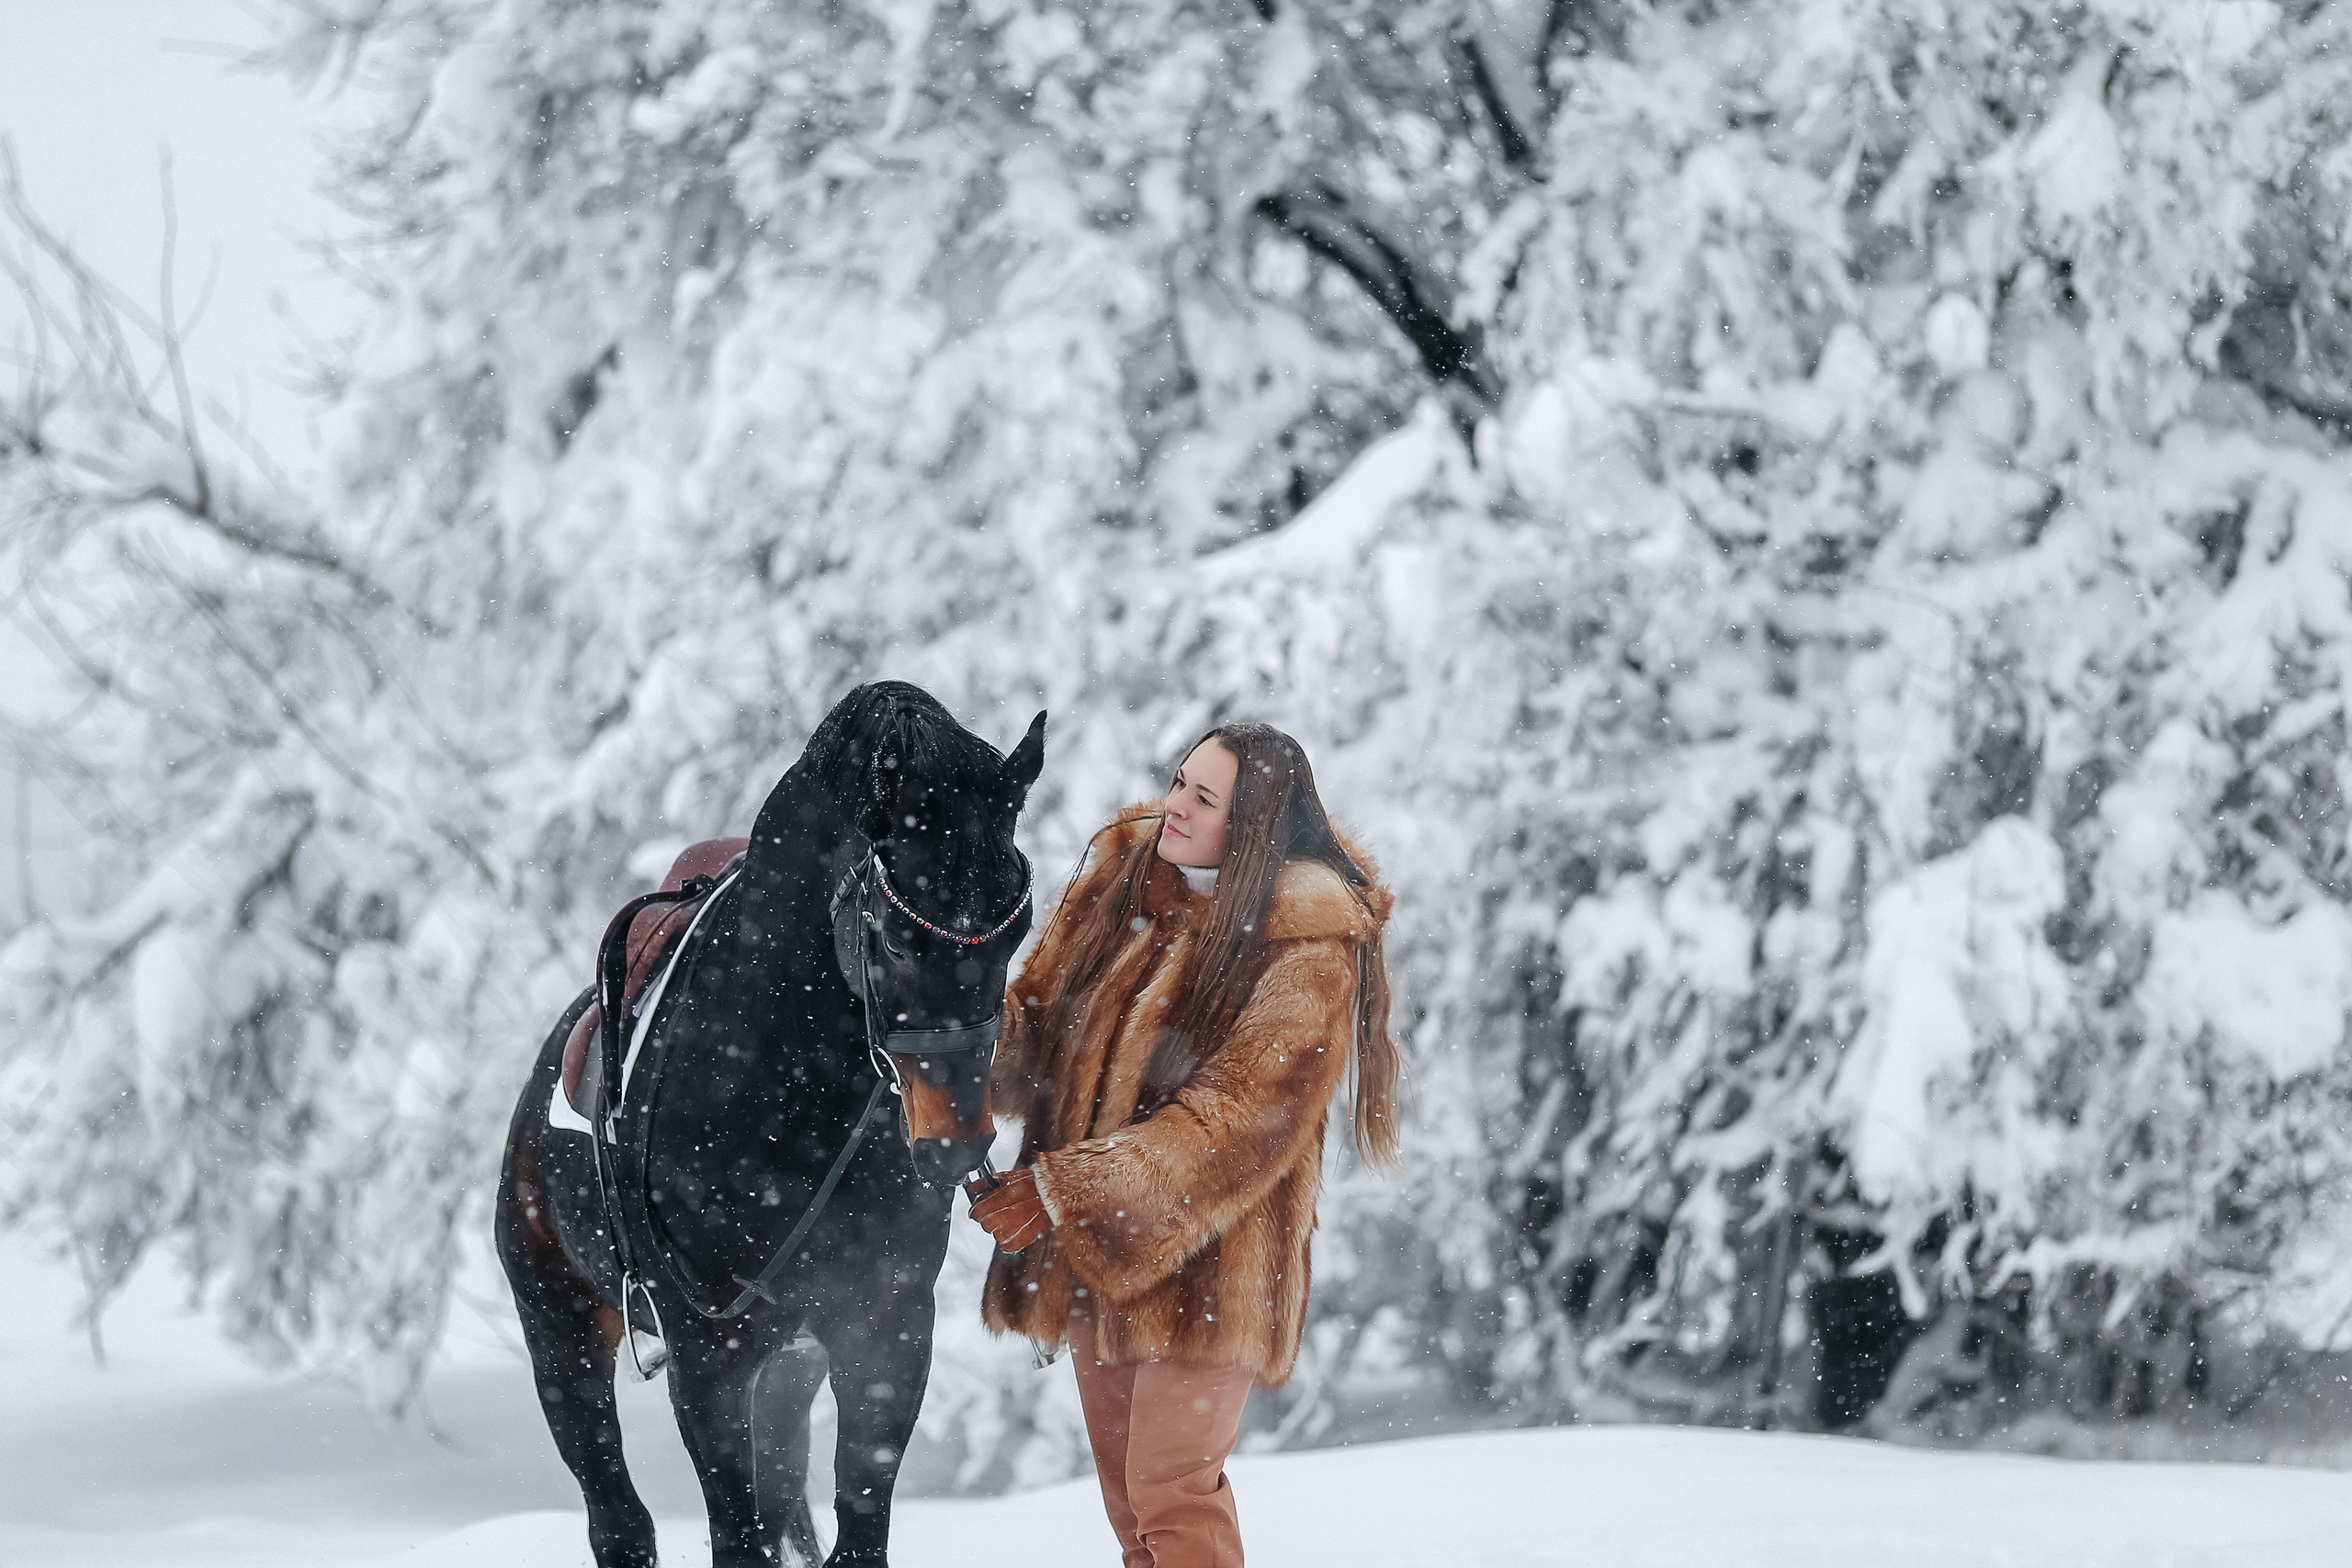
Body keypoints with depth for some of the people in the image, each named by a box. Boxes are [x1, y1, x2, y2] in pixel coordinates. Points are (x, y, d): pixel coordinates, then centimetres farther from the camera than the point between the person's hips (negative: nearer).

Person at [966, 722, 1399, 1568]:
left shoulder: (1311, 949, -16)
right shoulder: (1121, 878, 4)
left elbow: (1234, 1123, -21)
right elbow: (1038, 1007, 8)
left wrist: (1064, 1191, -25)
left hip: (1202, 1254, -6)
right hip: (1087, 1245, 7)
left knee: (1168, 1486, -11)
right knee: (1123, 1481, 15)